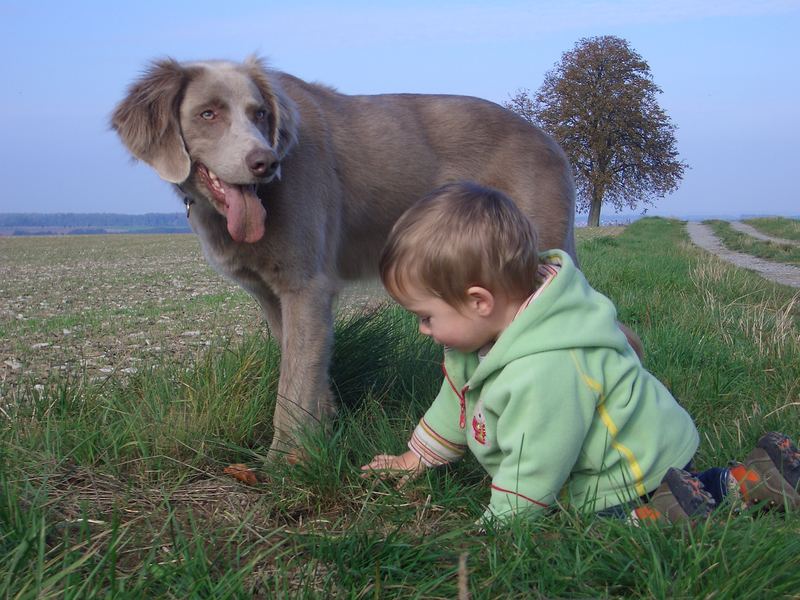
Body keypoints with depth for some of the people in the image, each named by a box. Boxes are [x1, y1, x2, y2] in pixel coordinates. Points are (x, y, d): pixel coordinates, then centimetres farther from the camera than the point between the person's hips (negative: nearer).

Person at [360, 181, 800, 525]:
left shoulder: (542, 375, -36)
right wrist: (417, 459, 23)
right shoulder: (485, 330, -2)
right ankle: (756, 475, 18)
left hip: (636, 480, -10)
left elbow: (530, 478, -26)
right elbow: (456, 398, 14)